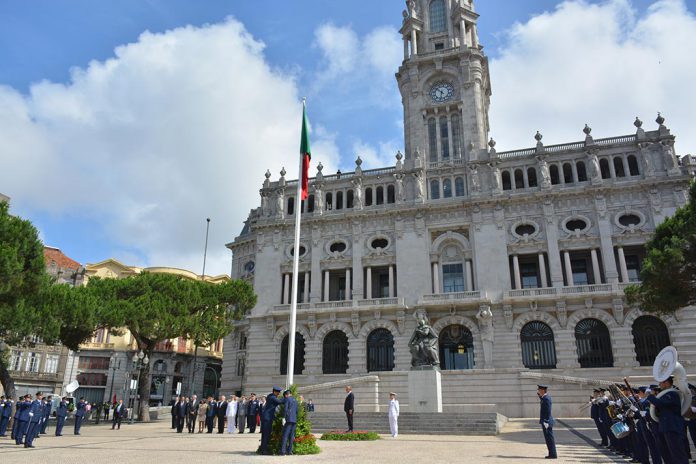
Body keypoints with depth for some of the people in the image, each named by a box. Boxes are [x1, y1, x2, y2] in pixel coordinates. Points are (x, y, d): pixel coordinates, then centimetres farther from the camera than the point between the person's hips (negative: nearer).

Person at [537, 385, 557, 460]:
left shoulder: (547, 398, -19)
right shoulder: (545, 397, 10)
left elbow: (548, 411, -22)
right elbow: (542, 400, 34)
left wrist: (546, 422, -22)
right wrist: (539, 394, 20)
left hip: (546, 422, -10)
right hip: (545, 421, 10)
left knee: (550, 438, -3)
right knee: (549, 438, 14)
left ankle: (553, 455, 3)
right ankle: (552, 454, 20)